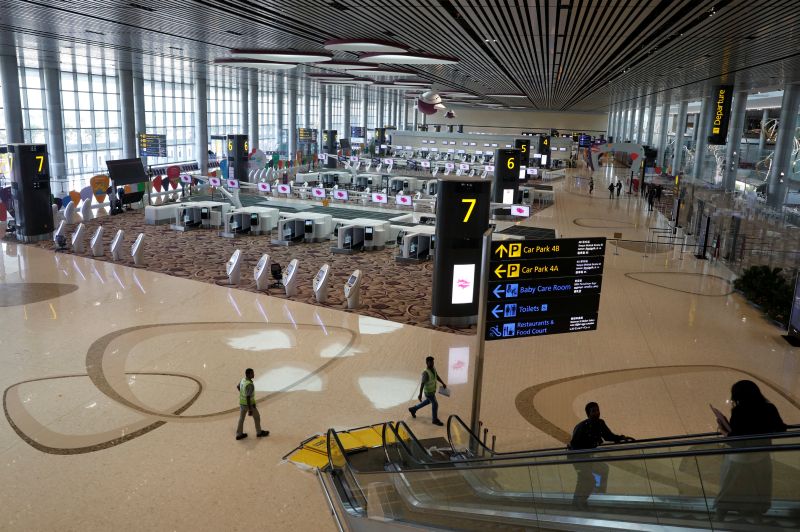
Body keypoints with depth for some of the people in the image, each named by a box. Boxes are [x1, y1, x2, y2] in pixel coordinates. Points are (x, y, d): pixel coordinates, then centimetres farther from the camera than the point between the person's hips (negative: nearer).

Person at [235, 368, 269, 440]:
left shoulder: (243, 380, -6)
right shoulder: (249, 385, -31)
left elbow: (237, 386, 15)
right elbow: (248, 397, -31)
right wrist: (250, 410, -26)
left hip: (242, 403, 7)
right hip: (249, 404, -7)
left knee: (241, 418, 17)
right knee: (257, 417, 13)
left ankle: (239, 434, 24)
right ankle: (259, 432, 28)